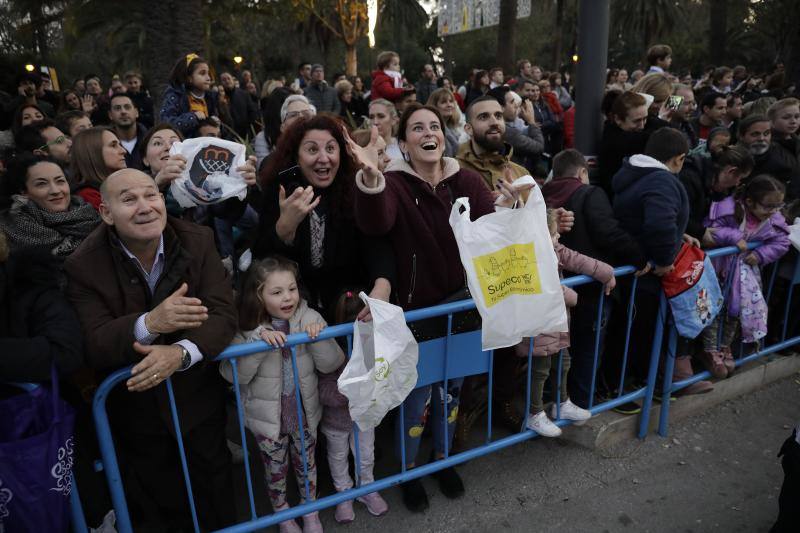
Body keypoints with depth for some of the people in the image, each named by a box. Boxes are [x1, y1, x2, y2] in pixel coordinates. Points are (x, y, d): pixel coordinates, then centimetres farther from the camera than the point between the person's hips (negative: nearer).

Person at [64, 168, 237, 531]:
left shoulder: (198, 241, -14)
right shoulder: (84, 266, -18)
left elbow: (223, 314, -21)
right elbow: (92, 347, -24)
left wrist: (180, 352, -40)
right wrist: (150, 323, -44)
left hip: (199, 399, 1)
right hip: (135, 412, 0)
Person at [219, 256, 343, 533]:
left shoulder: (309, 318, -14)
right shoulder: (247, 328, -16)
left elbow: (331, 364, -14)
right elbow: (233, 375, -24)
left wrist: (317, 337, -32)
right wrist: (259, 341, -36)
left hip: (304, 413, 1)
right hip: (268, 416, -1)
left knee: (306, 465, 22)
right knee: (276, 470, 20)